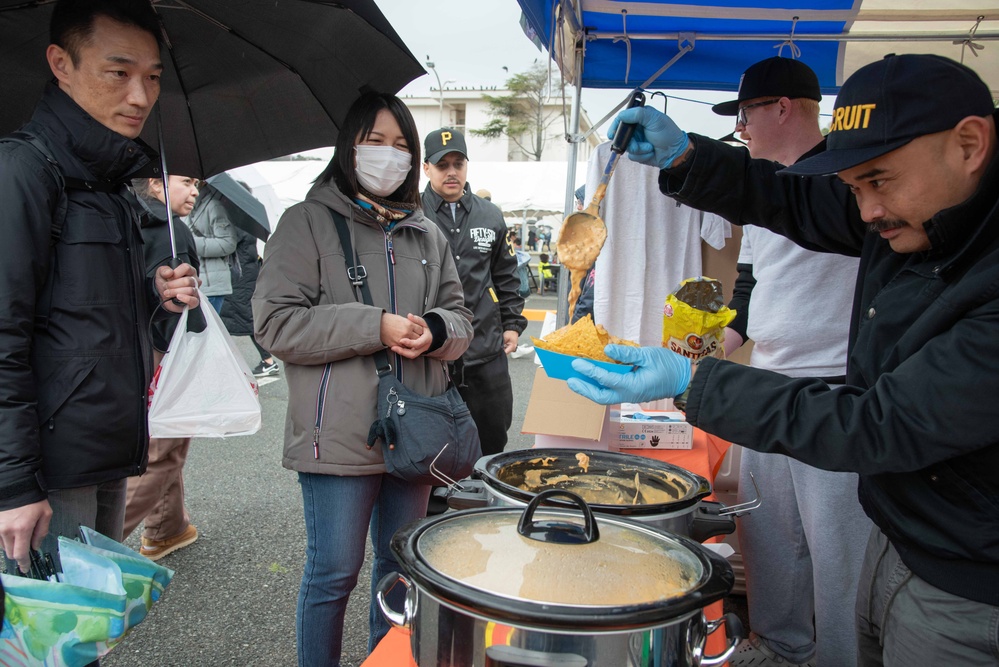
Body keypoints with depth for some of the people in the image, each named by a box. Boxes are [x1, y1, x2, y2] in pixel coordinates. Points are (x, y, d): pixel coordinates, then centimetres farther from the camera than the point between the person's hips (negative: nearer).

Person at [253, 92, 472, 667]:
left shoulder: (427, 234, 14)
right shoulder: (309, 222, -3)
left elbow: (460, 319, 14)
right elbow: (276, 322, -12)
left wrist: (434, 331, -10)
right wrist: (376, 327, -18)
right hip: (342, 437, -5)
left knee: (402, 567, 18)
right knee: (334, 574, 7)